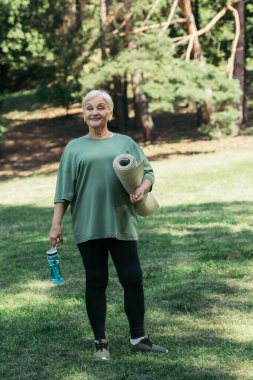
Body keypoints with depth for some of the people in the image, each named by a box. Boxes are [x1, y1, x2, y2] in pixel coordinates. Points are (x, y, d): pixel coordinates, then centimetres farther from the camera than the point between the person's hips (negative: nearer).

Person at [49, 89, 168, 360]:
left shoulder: (125, 143, 10)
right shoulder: (74, 148, 8)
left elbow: (147, 172, 9)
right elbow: (64, 189, 5)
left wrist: (142, 189, -13)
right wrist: (56, 224, -2)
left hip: (122, 224, 1)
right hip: (88, 226, -1)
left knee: (132, 279, 0)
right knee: (95, 282, 4)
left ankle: (138, 338, 13)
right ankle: (100, 341, 13)